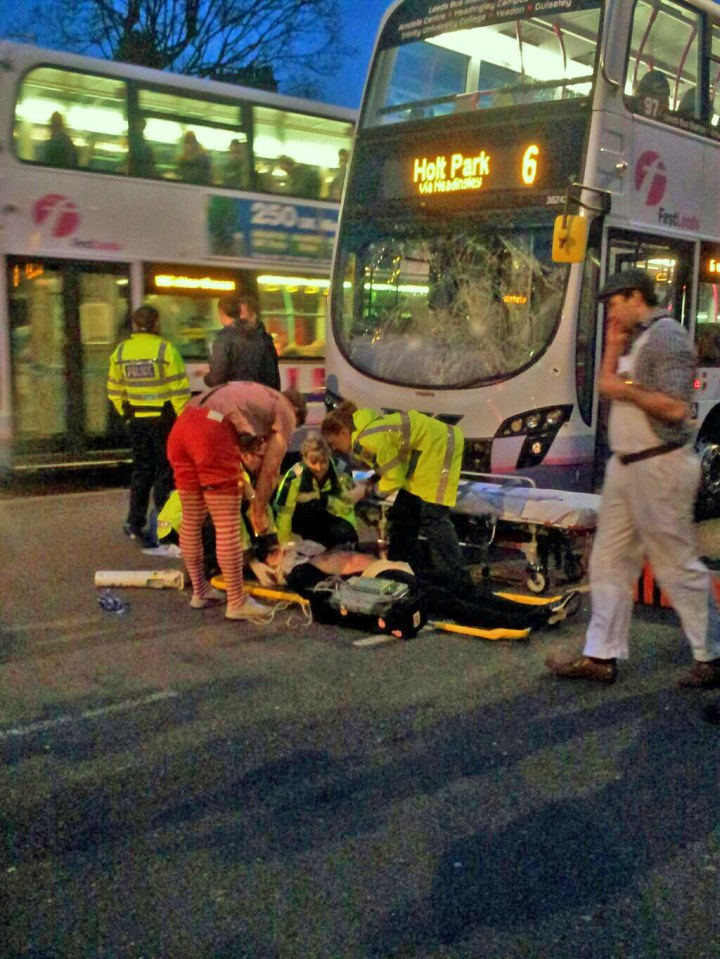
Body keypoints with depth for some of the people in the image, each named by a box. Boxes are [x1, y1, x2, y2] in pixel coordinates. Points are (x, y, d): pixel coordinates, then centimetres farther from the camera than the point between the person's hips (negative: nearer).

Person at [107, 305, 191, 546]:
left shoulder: (120, 352, 4)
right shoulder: (165, 349, -12)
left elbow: (114, 391, 10)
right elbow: (180, 389, -14)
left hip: (137, 419, 5)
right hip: (164, 418, -5)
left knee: (141, 470, 14)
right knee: (166, 469, 6)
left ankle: (135, 522, 11)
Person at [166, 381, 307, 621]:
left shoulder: (256, 395, 36)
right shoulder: (285, 413, 16)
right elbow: (269, 471, 12)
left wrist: (252, 497, 42)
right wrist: (260, 512, 24)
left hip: (181, 426, 8)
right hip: (213, 432, -8)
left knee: (191, 521, 17)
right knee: (227, 526, 1)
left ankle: (200, 592, 31)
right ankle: (237, 603, 9)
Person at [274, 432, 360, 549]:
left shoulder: (341, 471, -23)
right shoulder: (294, 476, -29)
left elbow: (348, 505, -14)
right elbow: (283, 512, -27)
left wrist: (326, 500, -30)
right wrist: (284, 545, -27)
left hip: (334, 517, -1)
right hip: (306, 523, 1)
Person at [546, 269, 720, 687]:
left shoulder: (667, 335, -13)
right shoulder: (636, 340, 16)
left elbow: (675, 408, -21)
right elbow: (609, 387, 17)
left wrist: (626, 390, -12)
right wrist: (613, 346, 10)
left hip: (660, 467, -10)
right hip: (627, 465, 10)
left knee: (678, 565, -1)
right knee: (609, 561, 10)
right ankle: (601, 657, 16)